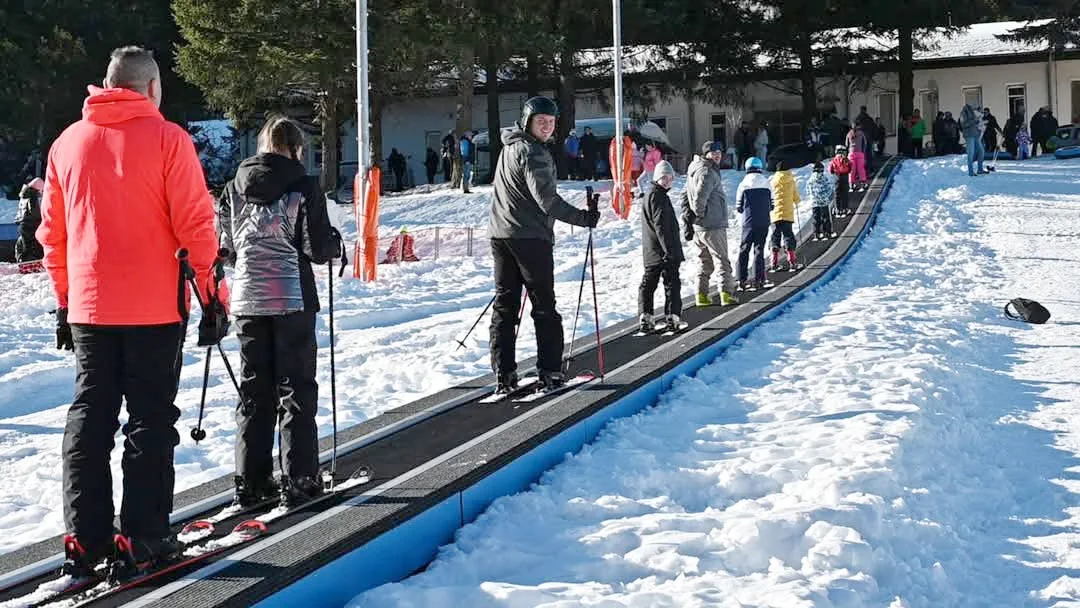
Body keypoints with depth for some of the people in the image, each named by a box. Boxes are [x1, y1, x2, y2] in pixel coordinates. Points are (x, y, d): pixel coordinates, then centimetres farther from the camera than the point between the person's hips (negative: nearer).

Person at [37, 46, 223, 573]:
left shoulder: (67, 143, 8)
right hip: (155, 308, -4)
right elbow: (195, 224, -10)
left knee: (88, 418, 10)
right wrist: (214, 297, -3)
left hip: (88, 307, 4)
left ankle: (85, 540, 10)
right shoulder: (166, 138, -6)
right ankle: (144, 537, 6)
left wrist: (65, 300, 21)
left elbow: (52, 232, 13)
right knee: (150, 421, 4)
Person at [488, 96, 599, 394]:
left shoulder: (510, 147, 17)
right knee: (544, 306, 0)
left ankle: (504, 373, 4)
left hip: (500, 234, 8)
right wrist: (582, 218, -21)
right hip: (530, 237, -8)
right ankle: (549, 371, -1)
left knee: (504, 304, 7)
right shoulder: (532, 152, -12)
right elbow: (546, 199, -21)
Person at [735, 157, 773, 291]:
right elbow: (771, 205, 5)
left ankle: (742, 280, 3)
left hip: (749, 222, -1)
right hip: (764, 222, 1)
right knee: (759, 249, 6)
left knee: (744, 249, 7)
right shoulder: (766, 184, 0)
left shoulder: (743, 184, -5)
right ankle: (758, 280, 1)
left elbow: (738, 207, 0)